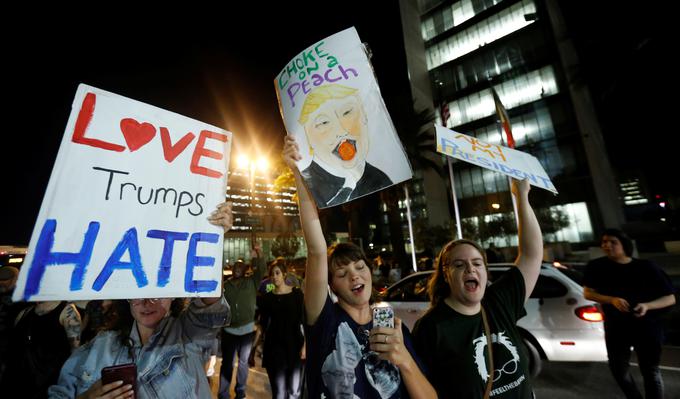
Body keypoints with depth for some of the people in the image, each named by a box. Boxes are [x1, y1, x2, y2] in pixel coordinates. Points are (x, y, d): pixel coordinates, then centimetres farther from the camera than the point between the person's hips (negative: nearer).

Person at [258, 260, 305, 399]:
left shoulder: (297, 293, -5)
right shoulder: (266, 297, 3)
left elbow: (305, 321, -4)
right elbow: (263, 324, 7)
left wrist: (305, 344, -10)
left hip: (294, 344, -1)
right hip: (274, 346, 1)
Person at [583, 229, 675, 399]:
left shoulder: (646, 267, -12)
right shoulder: (596, 267, -11)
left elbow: (670, 298, -6)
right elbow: (588, 293, -6)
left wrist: (647, 306, -24)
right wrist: (612, 300, -22)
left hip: (647, 328, -1)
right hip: (615, 328, 1)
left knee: (650, 372, 15)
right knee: (619, 371, 16)